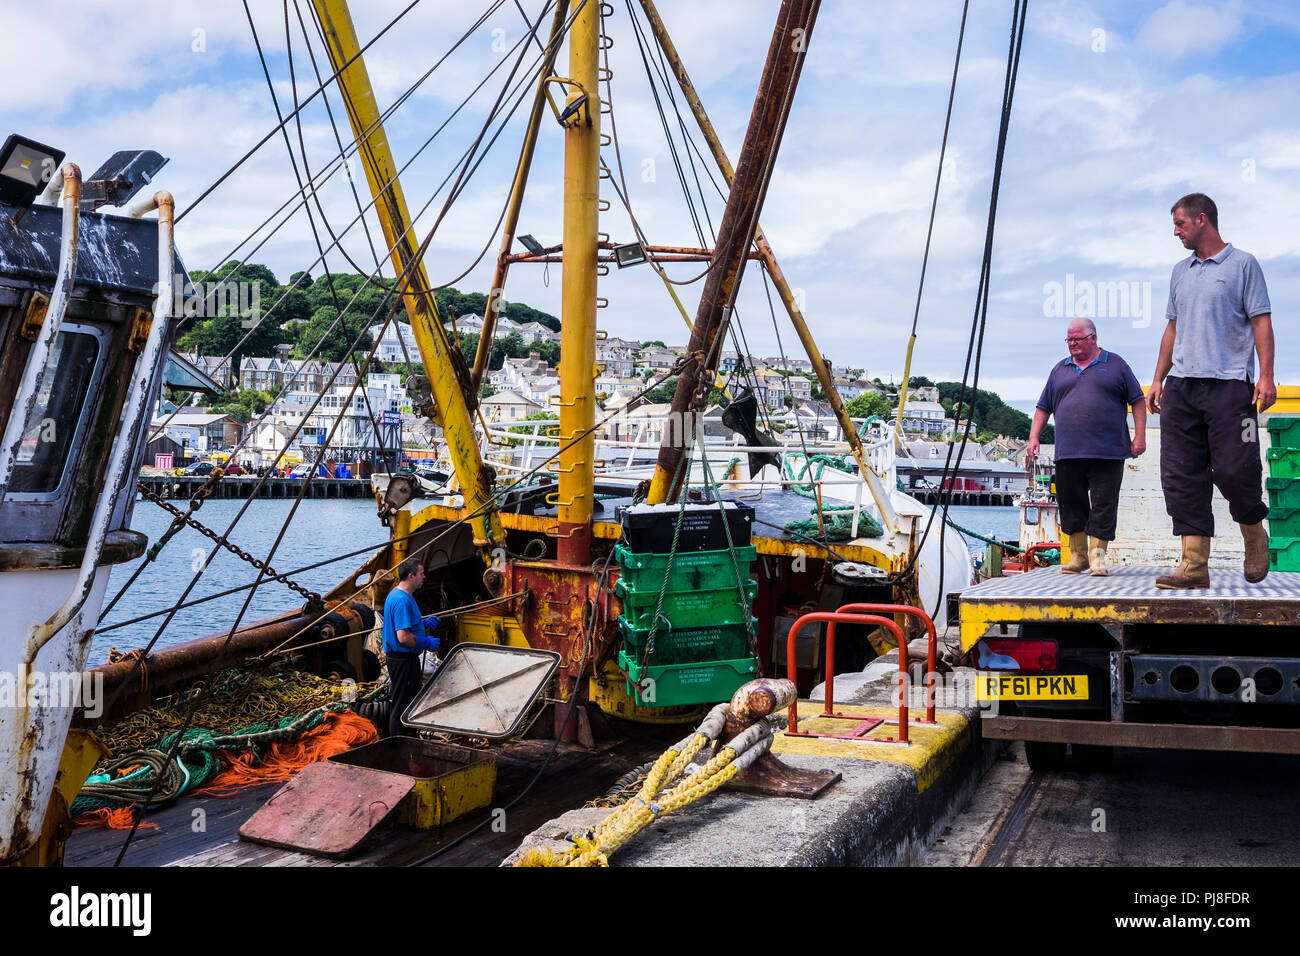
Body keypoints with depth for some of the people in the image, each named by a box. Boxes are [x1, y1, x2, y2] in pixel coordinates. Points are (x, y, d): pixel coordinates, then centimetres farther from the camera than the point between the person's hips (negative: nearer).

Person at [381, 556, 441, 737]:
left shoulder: (396, 595, 11)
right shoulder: (402, 600, -23)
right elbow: (404, 637, -27)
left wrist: (423, 623, 11)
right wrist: (428, 643, -15)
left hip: (396, 657, 11)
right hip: (403, 659, -11)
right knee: (401, 705, -2)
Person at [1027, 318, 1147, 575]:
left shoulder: (1115, 365, 10)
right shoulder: (1060, 370, 18)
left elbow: (1137, 400, 8)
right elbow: (1044, 407, 20)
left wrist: (1139, 436, -1)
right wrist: (1034, 437, 8)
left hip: (1107, 453, -3)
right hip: (1068, 454, 3)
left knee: (1103, 505, -5)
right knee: (1071, 505, 4)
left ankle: (1097, 557, -3)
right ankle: (1077, 556, 14)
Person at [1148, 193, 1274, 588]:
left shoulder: (1242, 264, 3)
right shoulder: (1181, 271, 19)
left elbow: (1261, 321, -2)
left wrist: (1266, 375, -12)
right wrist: (1158, 379, 16)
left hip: (1229, 384, -5)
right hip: (1181, 386, 5)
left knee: (1234, 470, -8)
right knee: (1181, 475, -2)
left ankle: (1255, 535, 22)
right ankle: (1194, 565, -1)